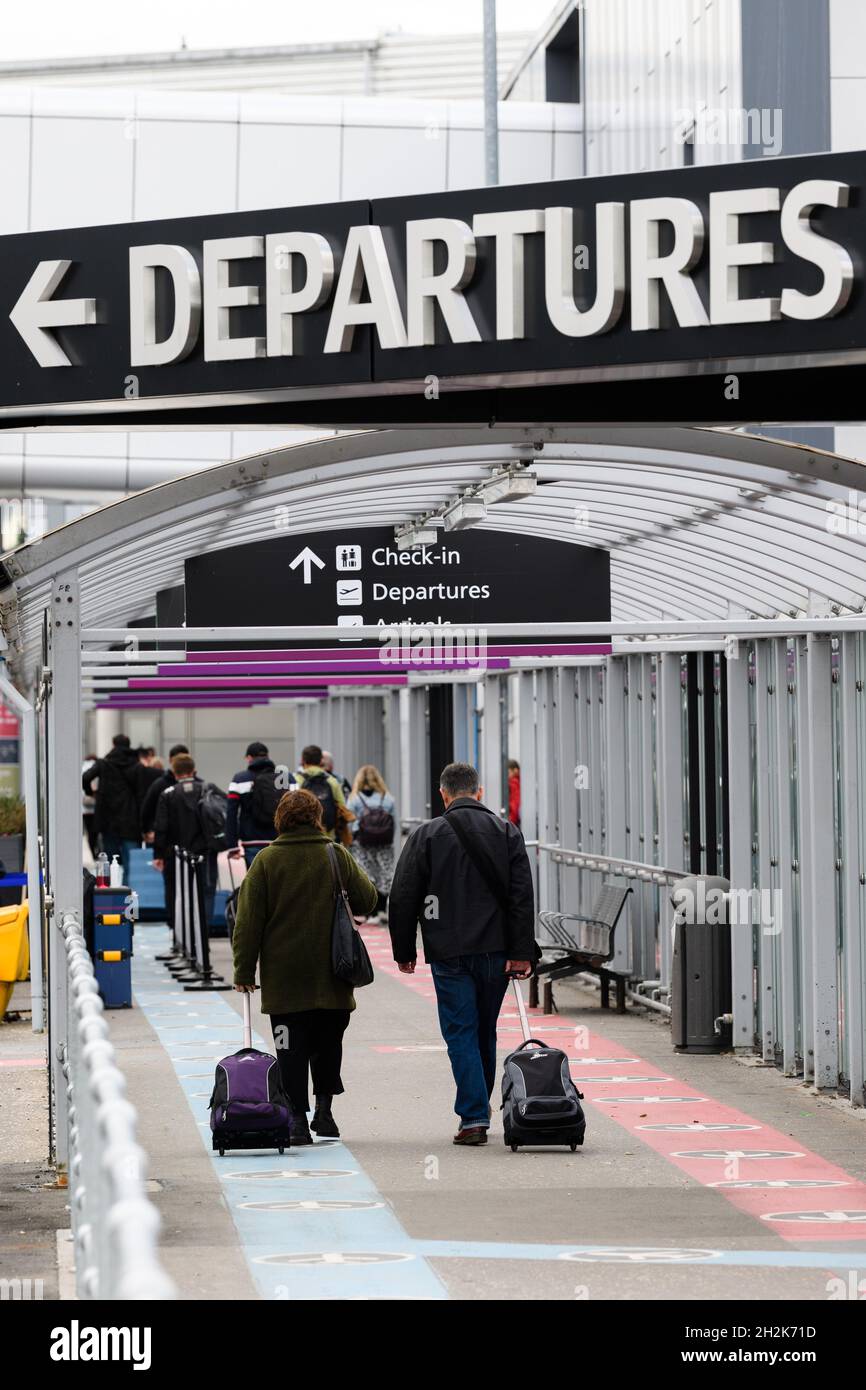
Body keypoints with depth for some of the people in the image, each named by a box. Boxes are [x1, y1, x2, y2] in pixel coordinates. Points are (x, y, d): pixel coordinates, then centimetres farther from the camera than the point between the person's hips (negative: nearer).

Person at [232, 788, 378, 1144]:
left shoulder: (266, 860, -4)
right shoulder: (337, 856, -1)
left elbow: (249, 919, -4)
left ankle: (297, 1118, -3)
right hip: (332, 973, 1)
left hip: (283, 974, -1)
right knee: (328, 1041, 16)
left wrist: (244, 970, 1)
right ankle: (324, 1106, 8)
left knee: (291, 1047, 1)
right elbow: (367, 900, 9)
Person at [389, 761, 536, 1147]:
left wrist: (404, 951, 9)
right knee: (485, 1032, 17)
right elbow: (522, 896, -2)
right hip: (496, 950, 3)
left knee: (460, 1033, -1)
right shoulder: (507, 833, 5)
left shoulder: (426, 836, -1)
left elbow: (403, 899, -1)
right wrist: (522, 953, -4)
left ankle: (474, 1117, -11)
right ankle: (479, 1108, 26)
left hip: (449, 954, -3)